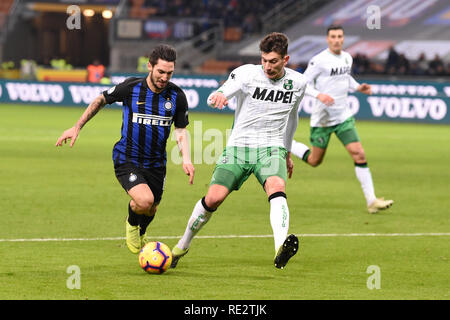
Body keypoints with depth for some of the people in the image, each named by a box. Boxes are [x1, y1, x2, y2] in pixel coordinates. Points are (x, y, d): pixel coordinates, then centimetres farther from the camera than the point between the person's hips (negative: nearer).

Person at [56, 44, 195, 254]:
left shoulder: (177, 96, -7)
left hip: (156, 164, 4)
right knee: (144, 201, -26)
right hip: (126, 160, -4)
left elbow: (180, 130, 5)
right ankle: (131, 224, 11)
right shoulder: (130, 88, -14)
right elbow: (101, 100, 3)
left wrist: (186, 159, -10)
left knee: (150, 210, 15)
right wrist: (76, 128, 3)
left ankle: (140, 234, 53)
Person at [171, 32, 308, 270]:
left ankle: (281, 250, -52)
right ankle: (183, 245, 15)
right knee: (213, 198, -12)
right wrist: (217, 96, -44)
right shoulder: (247, 74, -6)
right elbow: (214, 98, -18)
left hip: (271, 148, 1)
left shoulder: (297, 83, 5)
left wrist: (288, 153, 31)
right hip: (238, 146, -1)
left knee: (277, 188, -30)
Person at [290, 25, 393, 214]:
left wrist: (358, 87, 8)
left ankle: (371, 200, -8)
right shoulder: (319, 61, -14)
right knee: (314, 161, 8)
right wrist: (319, 95, -27)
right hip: (322, 118, -5)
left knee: (359, 154, -8)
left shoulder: (347, 58, 6)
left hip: (343, 117, 5)